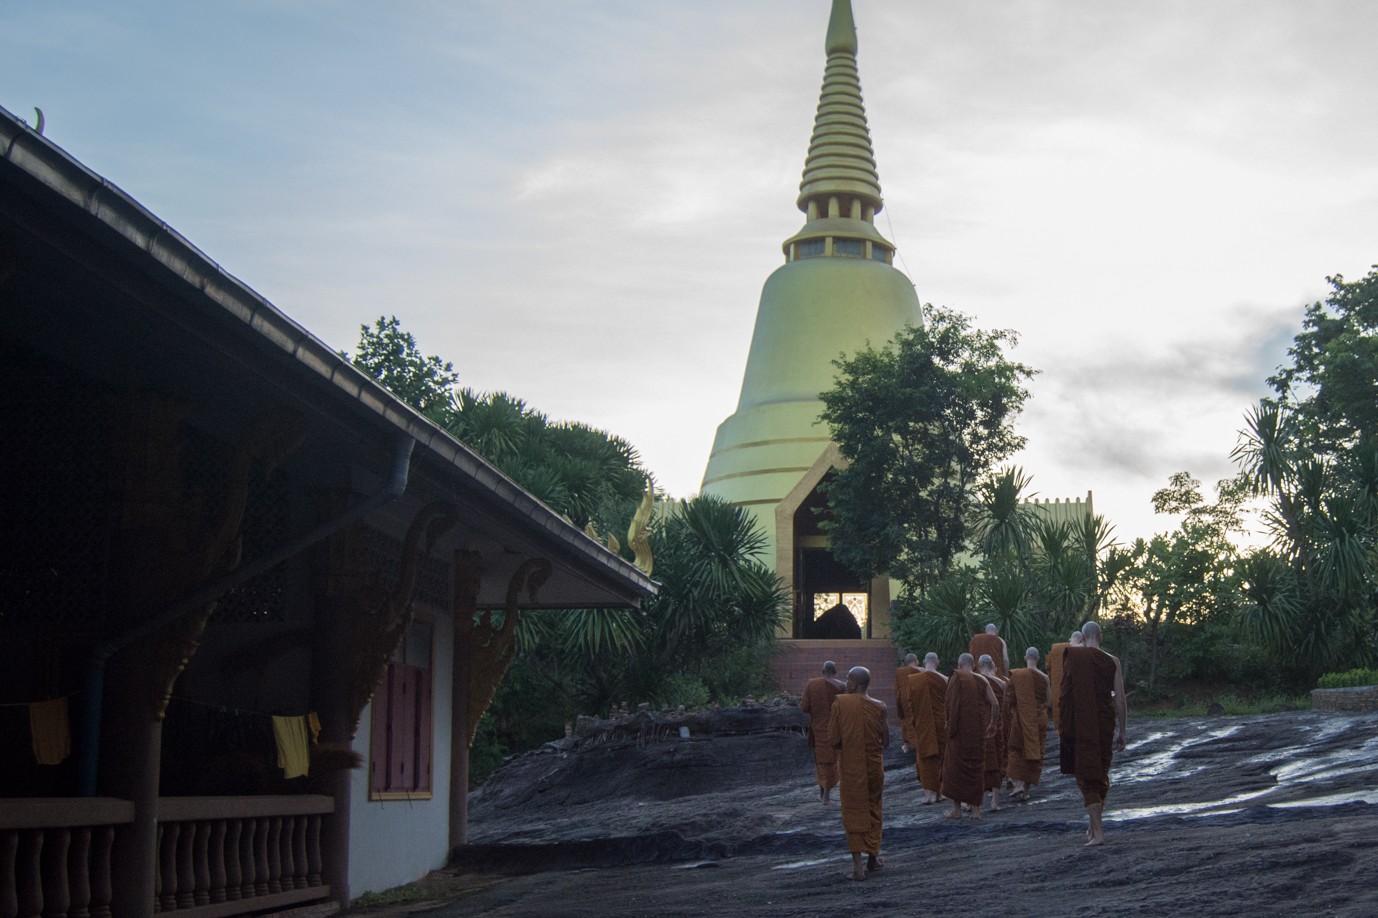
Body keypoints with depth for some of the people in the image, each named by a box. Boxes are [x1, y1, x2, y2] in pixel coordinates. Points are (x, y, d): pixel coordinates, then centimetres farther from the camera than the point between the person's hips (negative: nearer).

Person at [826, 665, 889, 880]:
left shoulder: (840, 703, -13)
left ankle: (858, 865, -3)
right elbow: (885, 741, -3)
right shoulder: (879, 707, -8)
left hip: (850, 767, -2)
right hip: (874, 766, 2)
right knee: (873, 810, 20)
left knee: (854, 813, 5)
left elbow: (833, 740, -11)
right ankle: (873, 856, 29)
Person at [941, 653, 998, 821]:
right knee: (976, 768, 11)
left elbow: (953, 705, -15)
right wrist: (992, 723, 15)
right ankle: (975, 809, 11)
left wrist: (951, 728, -9)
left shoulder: (956, 679, -7)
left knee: (955, 768, 6)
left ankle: (957, 809, 8)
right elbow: (995, 704, 1)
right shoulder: (981, 681, 4)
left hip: (960, 731, -4)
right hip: (978, 731, 4)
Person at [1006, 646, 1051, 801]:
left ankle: (1019, 784, -10)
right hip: (1038, 720, 1)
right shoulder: (1044, 678, -5)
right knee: (1034, 753, 9)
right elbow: (1047, 702, 1)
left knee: (1017, 752, 8)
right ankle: (1026, 788, 8)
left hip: (1020, 719, -1)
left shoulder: (1016, 675, -7)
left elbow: (1010, 700, -4)